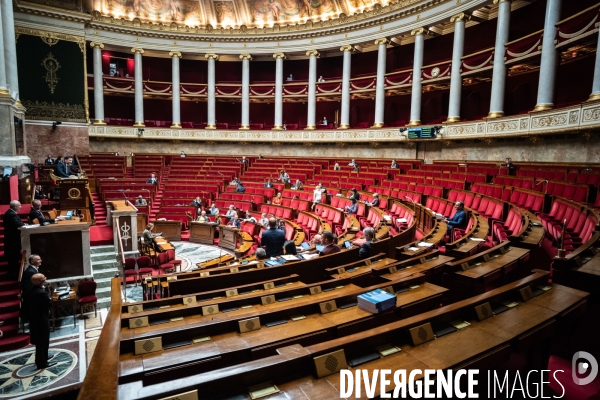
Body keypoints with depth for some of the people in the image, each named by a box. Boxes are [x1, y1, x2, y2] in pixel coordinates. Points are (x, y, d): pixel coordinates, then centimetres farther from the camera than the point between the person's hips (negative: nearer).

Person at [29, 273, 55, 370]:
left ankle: (40, 358, 39)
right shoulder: (41, 293, -30)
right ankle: (42, 362, 11)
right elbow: (49, 304, -21)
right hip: (41, 319, -10)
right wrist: (48, 297, -8)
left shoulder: (33, 289, 0)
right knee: (43, 341, 2)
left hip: (35, 317, 10)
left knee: (40, 340, 24)